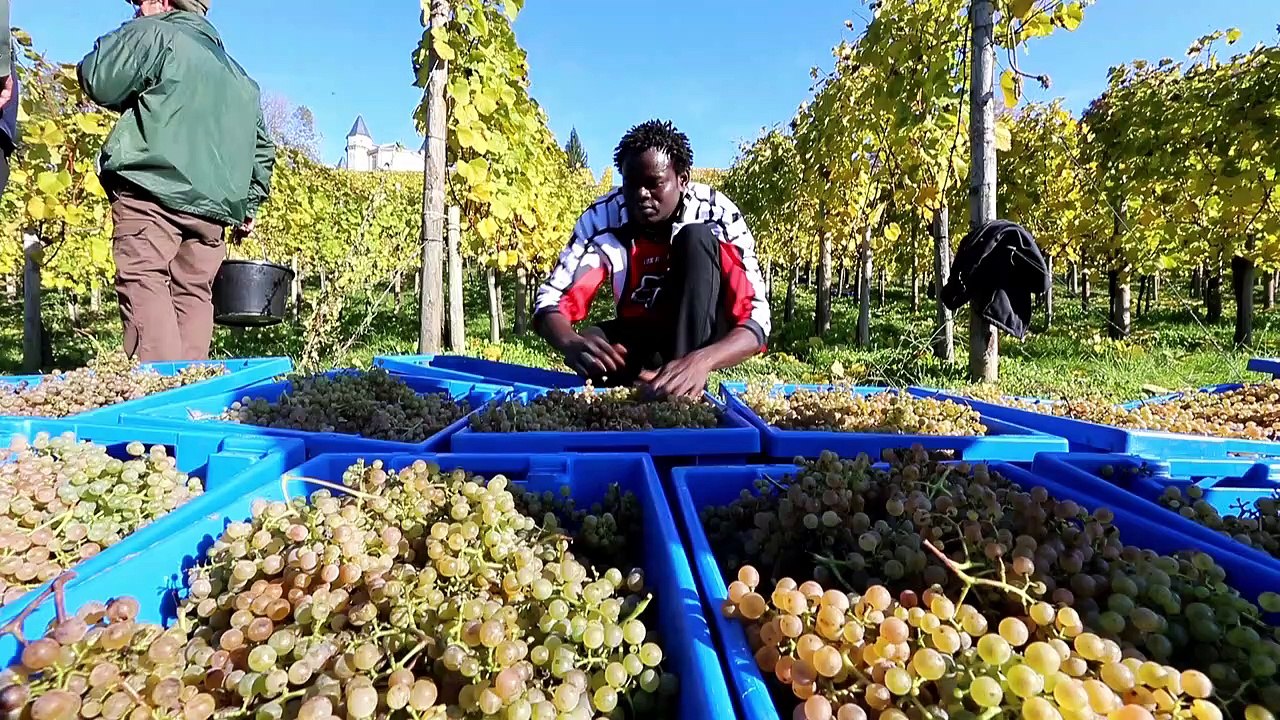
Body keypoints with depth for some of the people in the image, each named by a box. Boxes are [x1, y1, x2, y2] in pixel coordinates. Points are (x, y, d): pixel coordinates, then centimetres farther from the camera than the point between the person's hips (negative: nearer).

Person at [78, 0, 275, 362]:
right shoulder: (240, 77, 28)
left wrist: (121, 38, 20)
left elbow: (97, 82, 0)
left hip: (152, 193, -6)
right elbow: (262, 147, 26)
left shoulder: (153, 34, 6)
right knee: (193, 296, 6)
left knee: (144, 284, -10)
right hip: (211, 206, 6)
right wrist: (248, 206, 27)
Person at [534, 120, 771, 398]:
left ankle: (685, 387, -31)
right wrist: (572, 344, -44)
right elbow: (551, 300, -20)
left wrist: (702, 361, -50)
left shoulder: (718, 216, -23)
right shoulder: (602, 217, -18)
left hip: (702, 341, -1)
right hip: (640, 338, 1)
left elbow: (756, 320, -29)